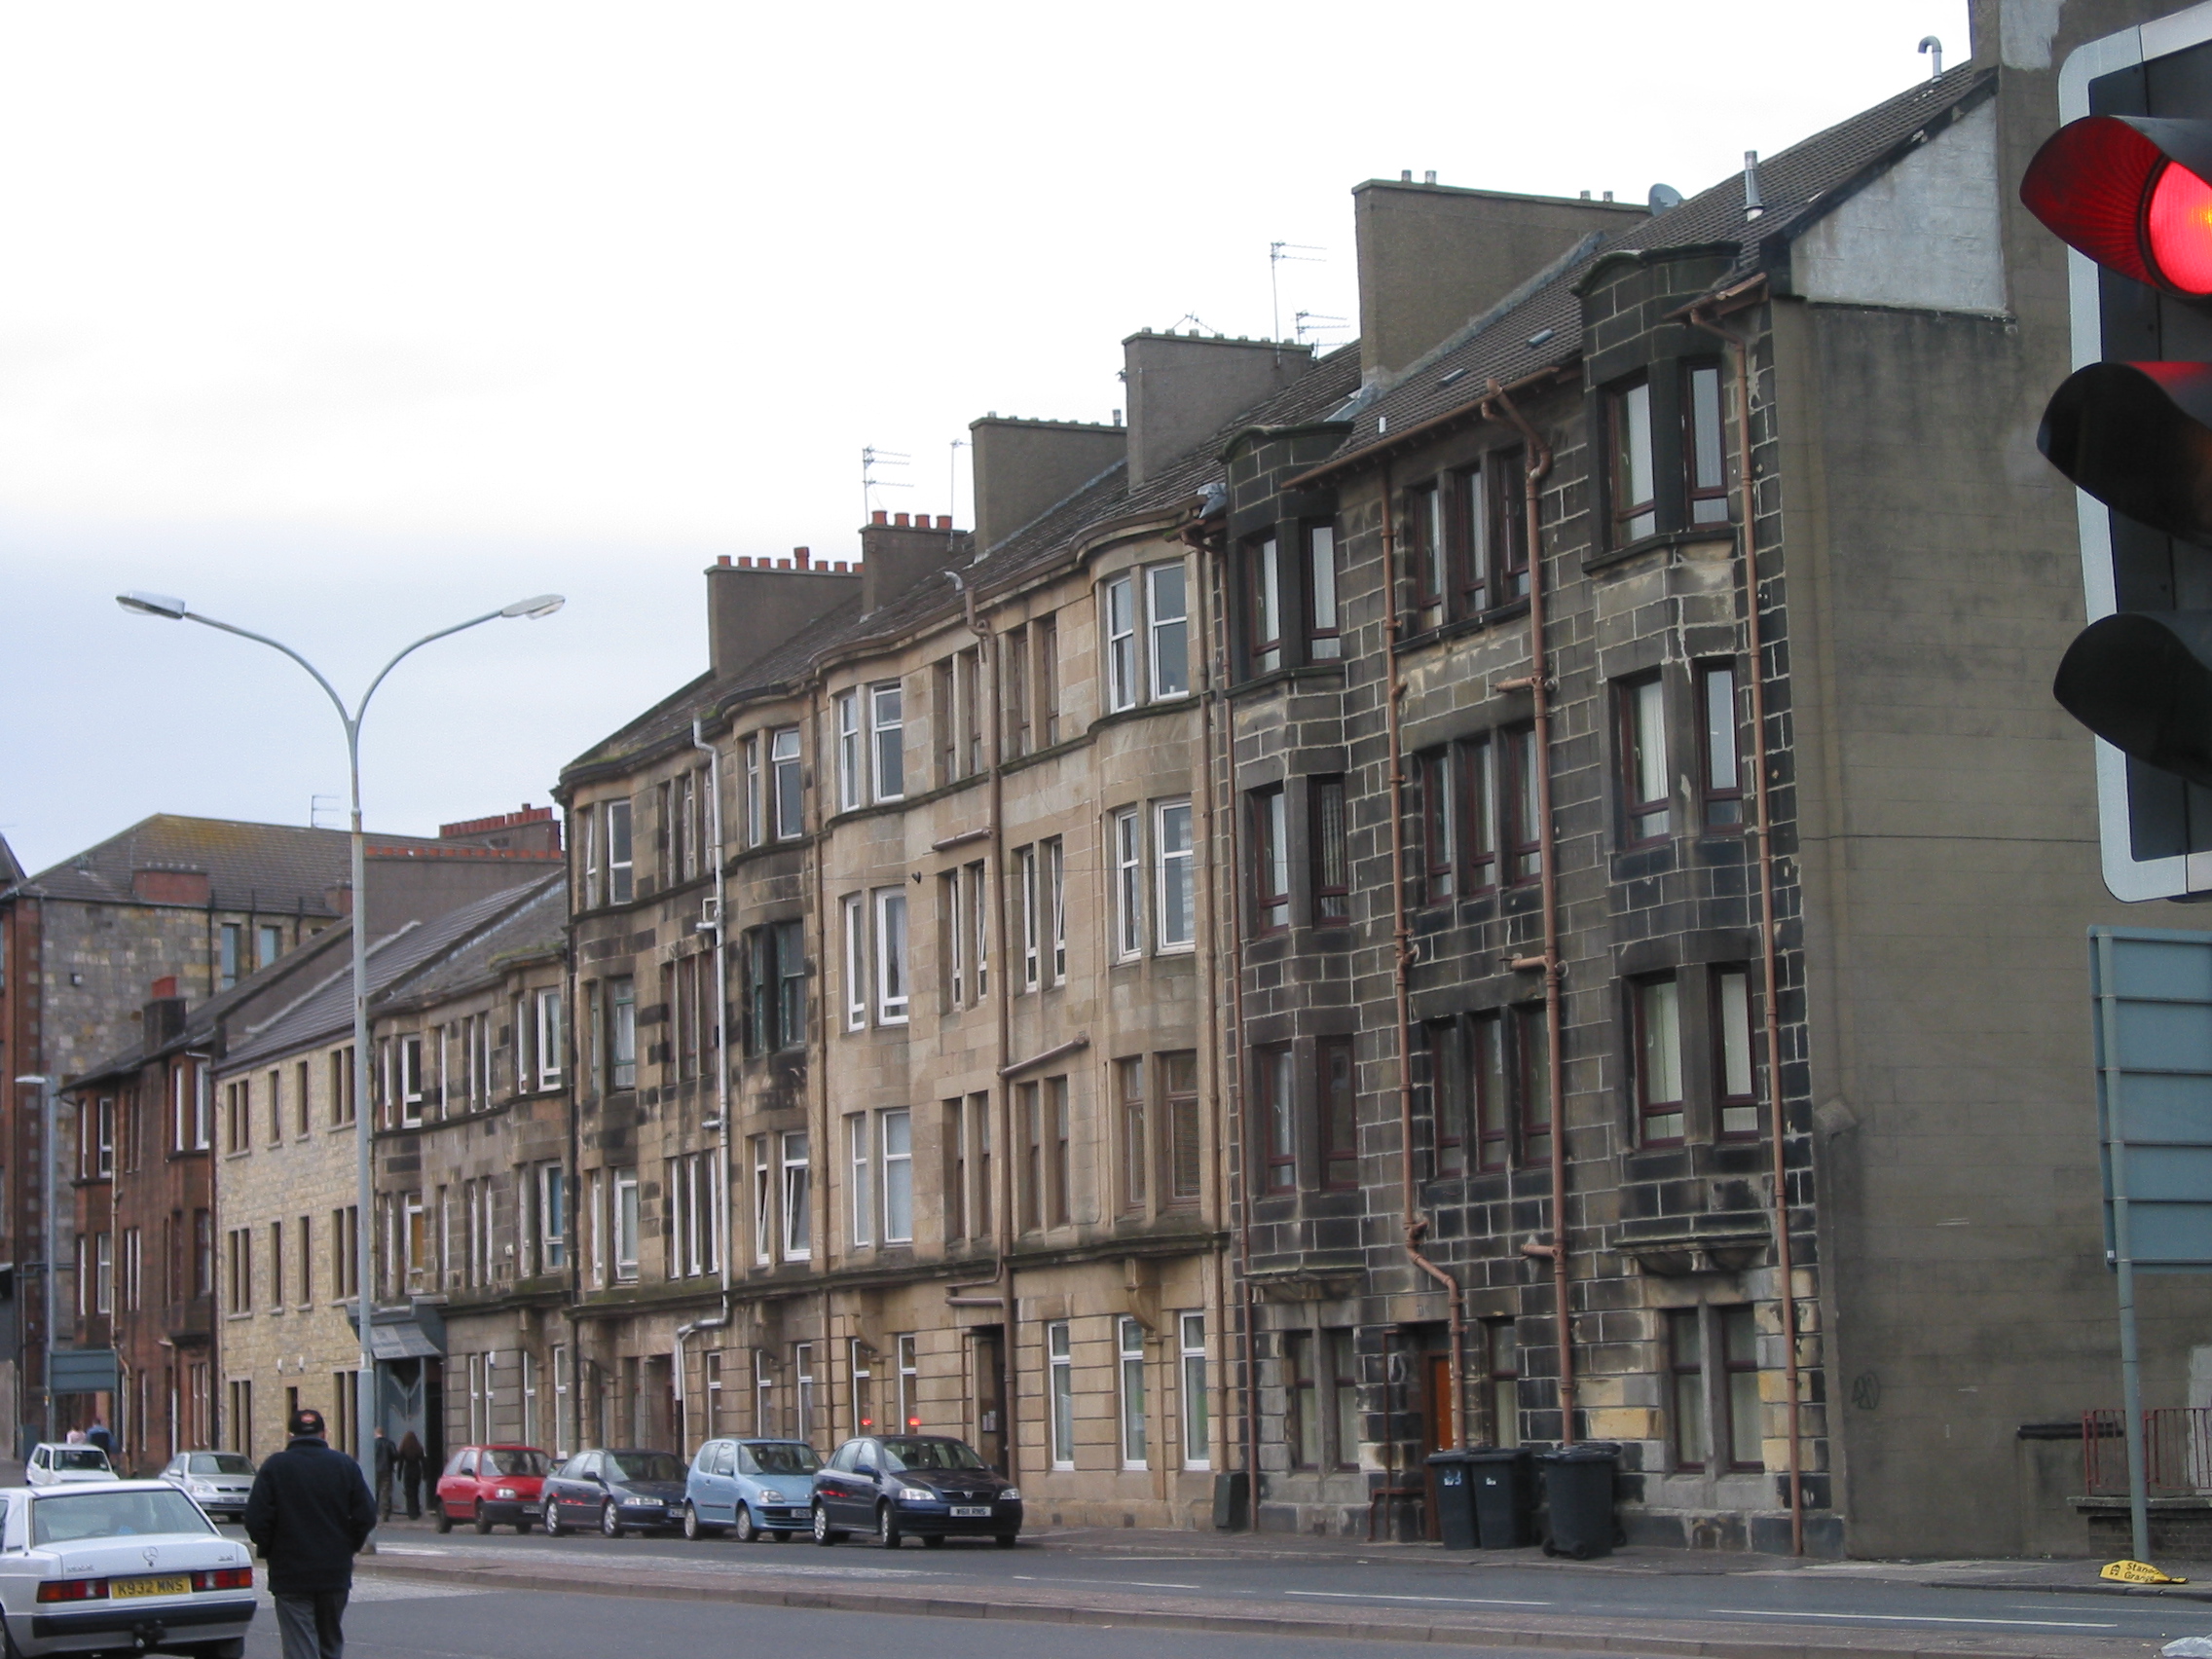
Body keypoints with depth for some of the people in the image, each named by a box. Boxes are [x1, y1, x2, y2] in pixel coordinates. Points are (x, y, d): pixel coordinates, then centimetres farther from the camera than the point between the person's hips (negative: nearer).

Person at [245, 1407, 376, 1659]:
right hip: (336, 1573, 3)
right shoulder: (345, 1465, 2)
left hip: (290, 1574, -3)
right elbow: (366, 1516, -2)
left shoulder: (274, 1466, -5)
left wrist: (268, 1550, 6)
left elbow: (256, 1520, -11)